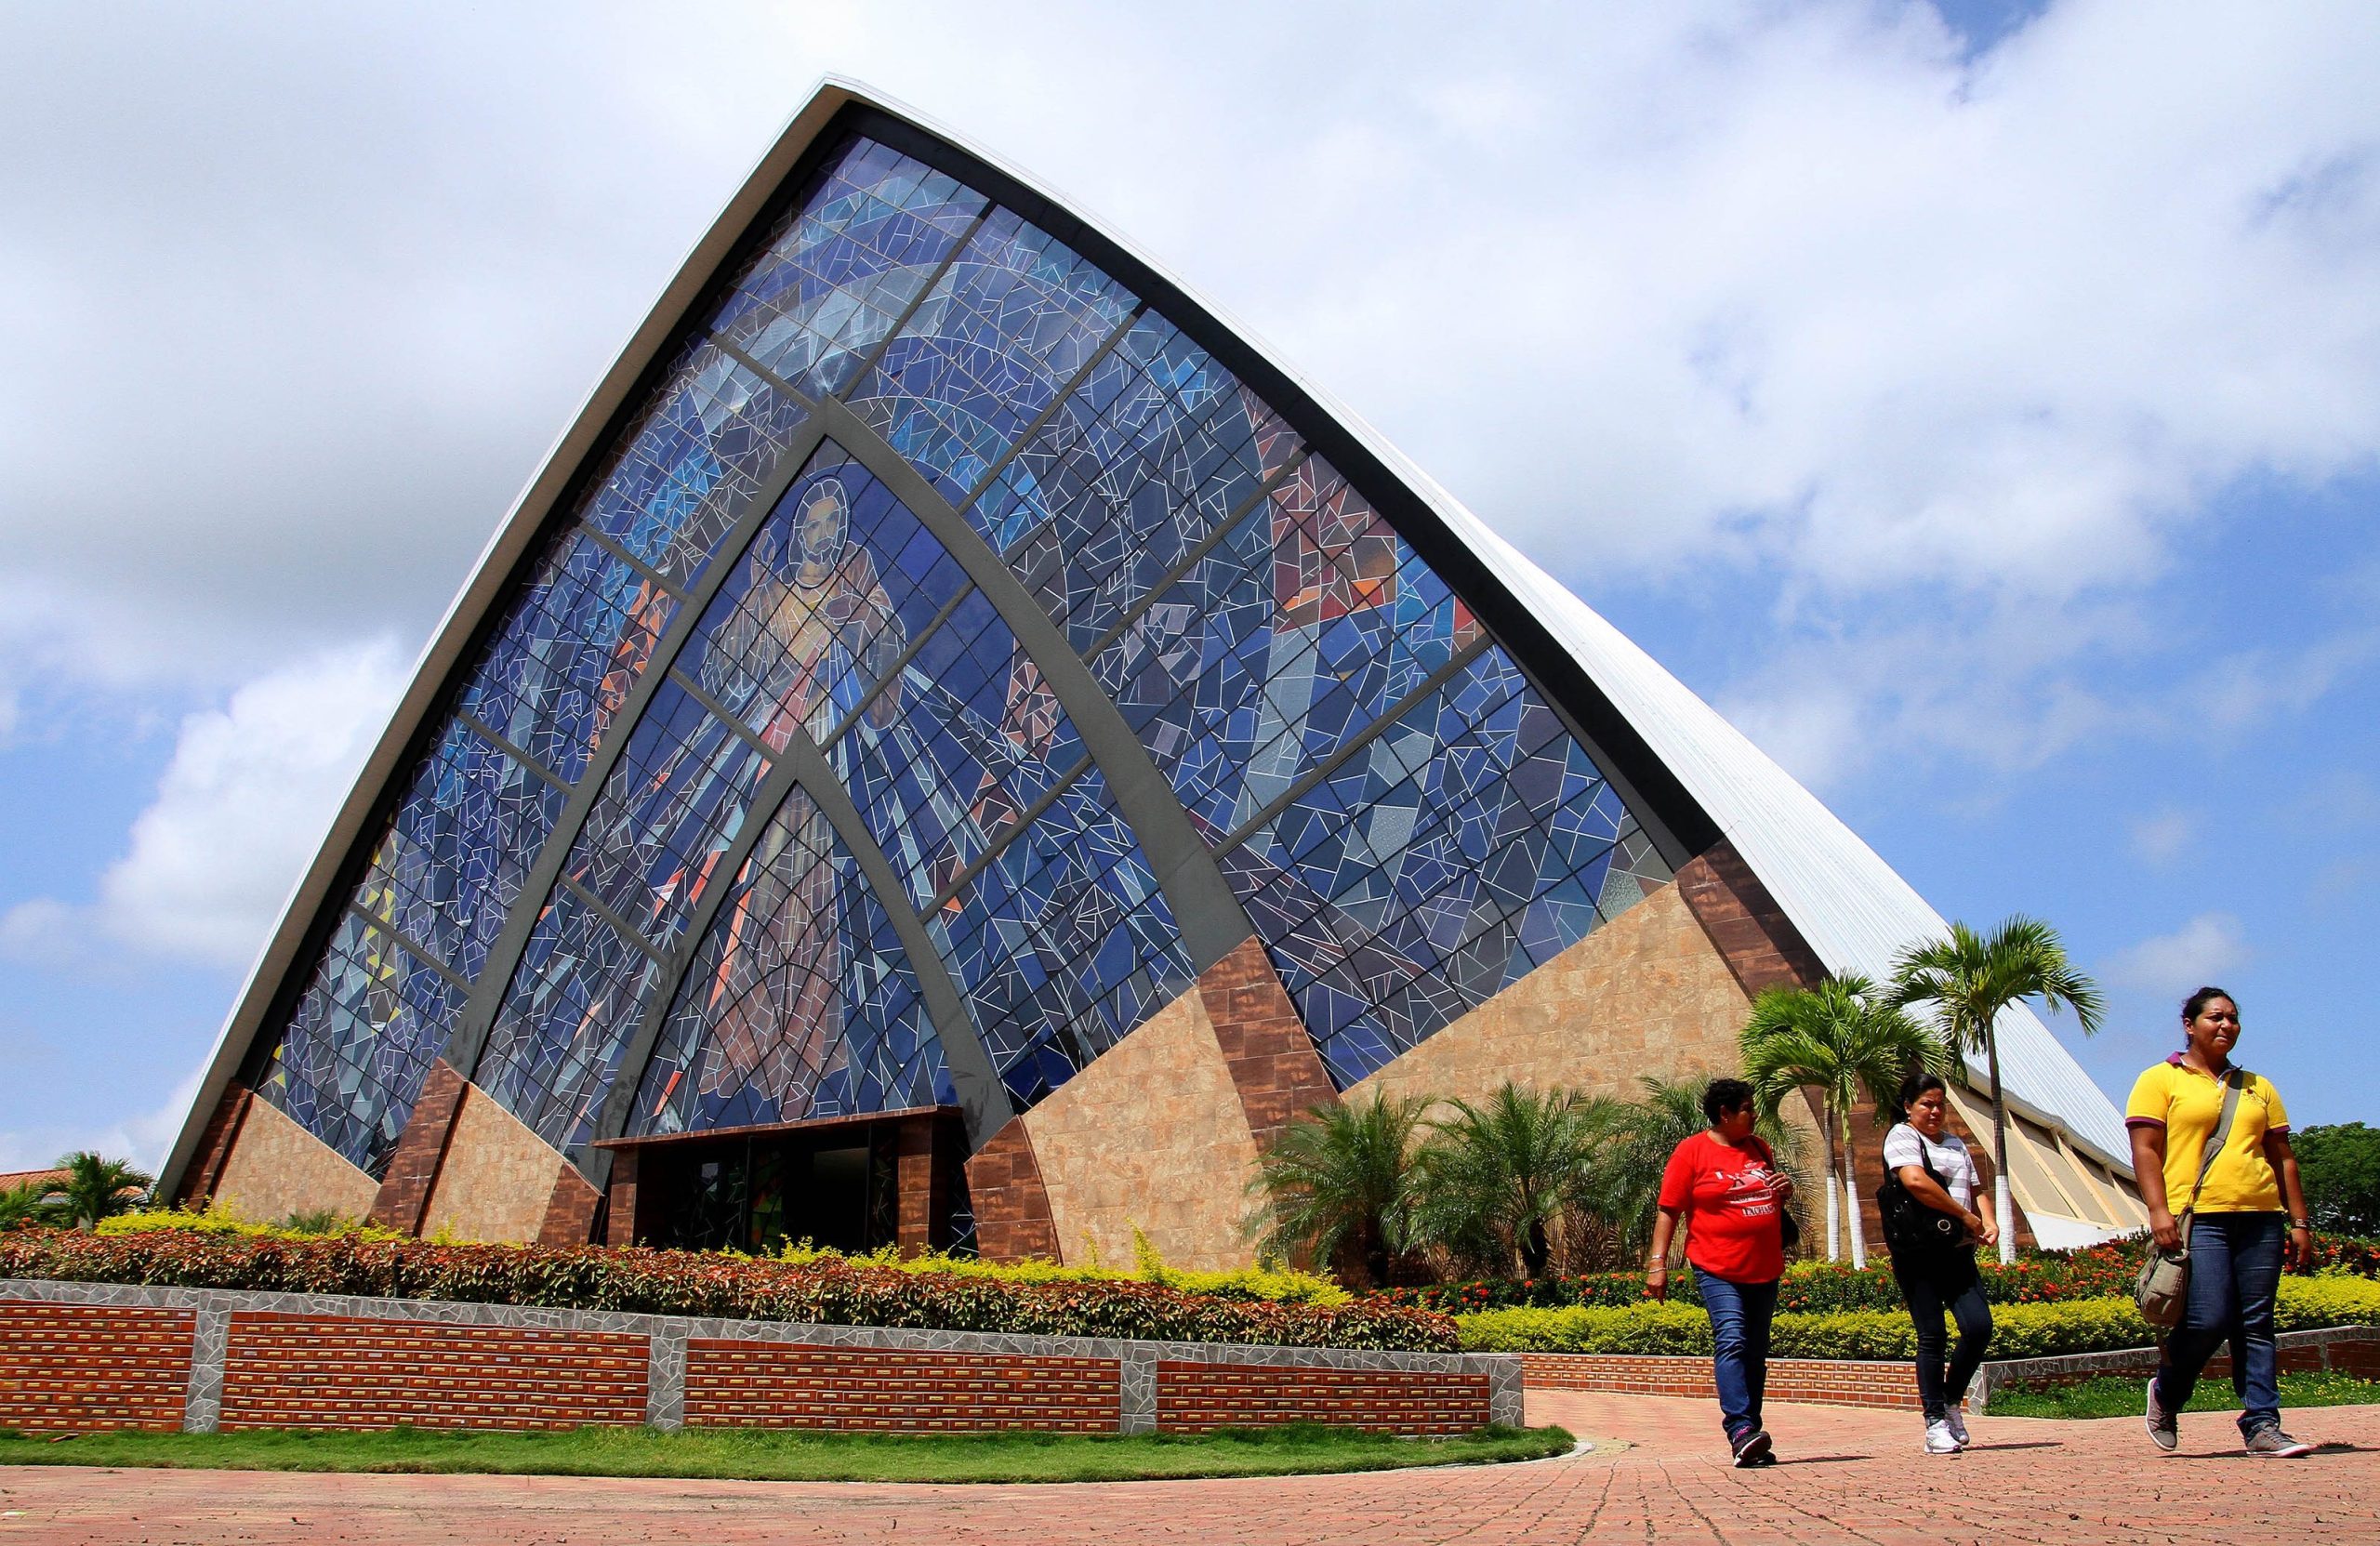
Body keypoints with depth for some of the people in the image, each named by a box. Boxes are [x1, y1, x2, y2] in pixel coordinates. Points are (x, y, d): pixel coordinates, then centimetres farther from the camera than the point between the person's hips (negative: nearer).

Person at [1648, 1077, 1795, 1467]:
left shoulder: (1759, 1149, 16)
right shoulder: (1692, 1152, -3)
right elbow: (1668, 1211, -5)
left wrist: (1785, 1191, 7)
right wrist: (1658, 1264, -12)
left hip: (1765, 1270, 7)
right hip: (1719, 1269, -7)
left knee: (1755, 1353, 8)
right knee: (1731, 1342, -21)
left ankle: (1751, 1435, 13)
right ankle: (1741, 1431, -30)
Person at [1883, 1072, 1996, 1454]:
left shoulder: (1955, 1143, 23)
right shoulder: (1902, 1136, 0)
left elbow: (1975, 1189, 23)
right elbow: (1916, 1181, -17)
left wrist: (1988, 1222, 2)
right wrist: (1965, 1215, -11)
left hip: (1958, 1252, 6)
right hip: (1918, 1253, -6)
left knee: (1979, 1326, -8)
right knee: (1932, 1335, -5)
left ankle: (1952, 1400, 14)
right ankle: (1935, 1422, 2)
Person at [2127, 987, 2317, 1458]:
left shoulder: (2257, 1087, 20)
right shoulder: (2160, 1081, 6)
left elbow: (2282, 1157, 20)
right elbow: (2145, 1150, -2)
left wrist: (2299, 1222, 12)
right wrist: (2158, 1211, -14)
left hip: (2260, 1220, 5)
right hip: (2198, 1219, -5)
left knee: (2256, 1325, 1)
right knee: (2208, 1320, -13)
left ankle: (2262, 1425, 3)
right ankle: (2166, 1394, 12)